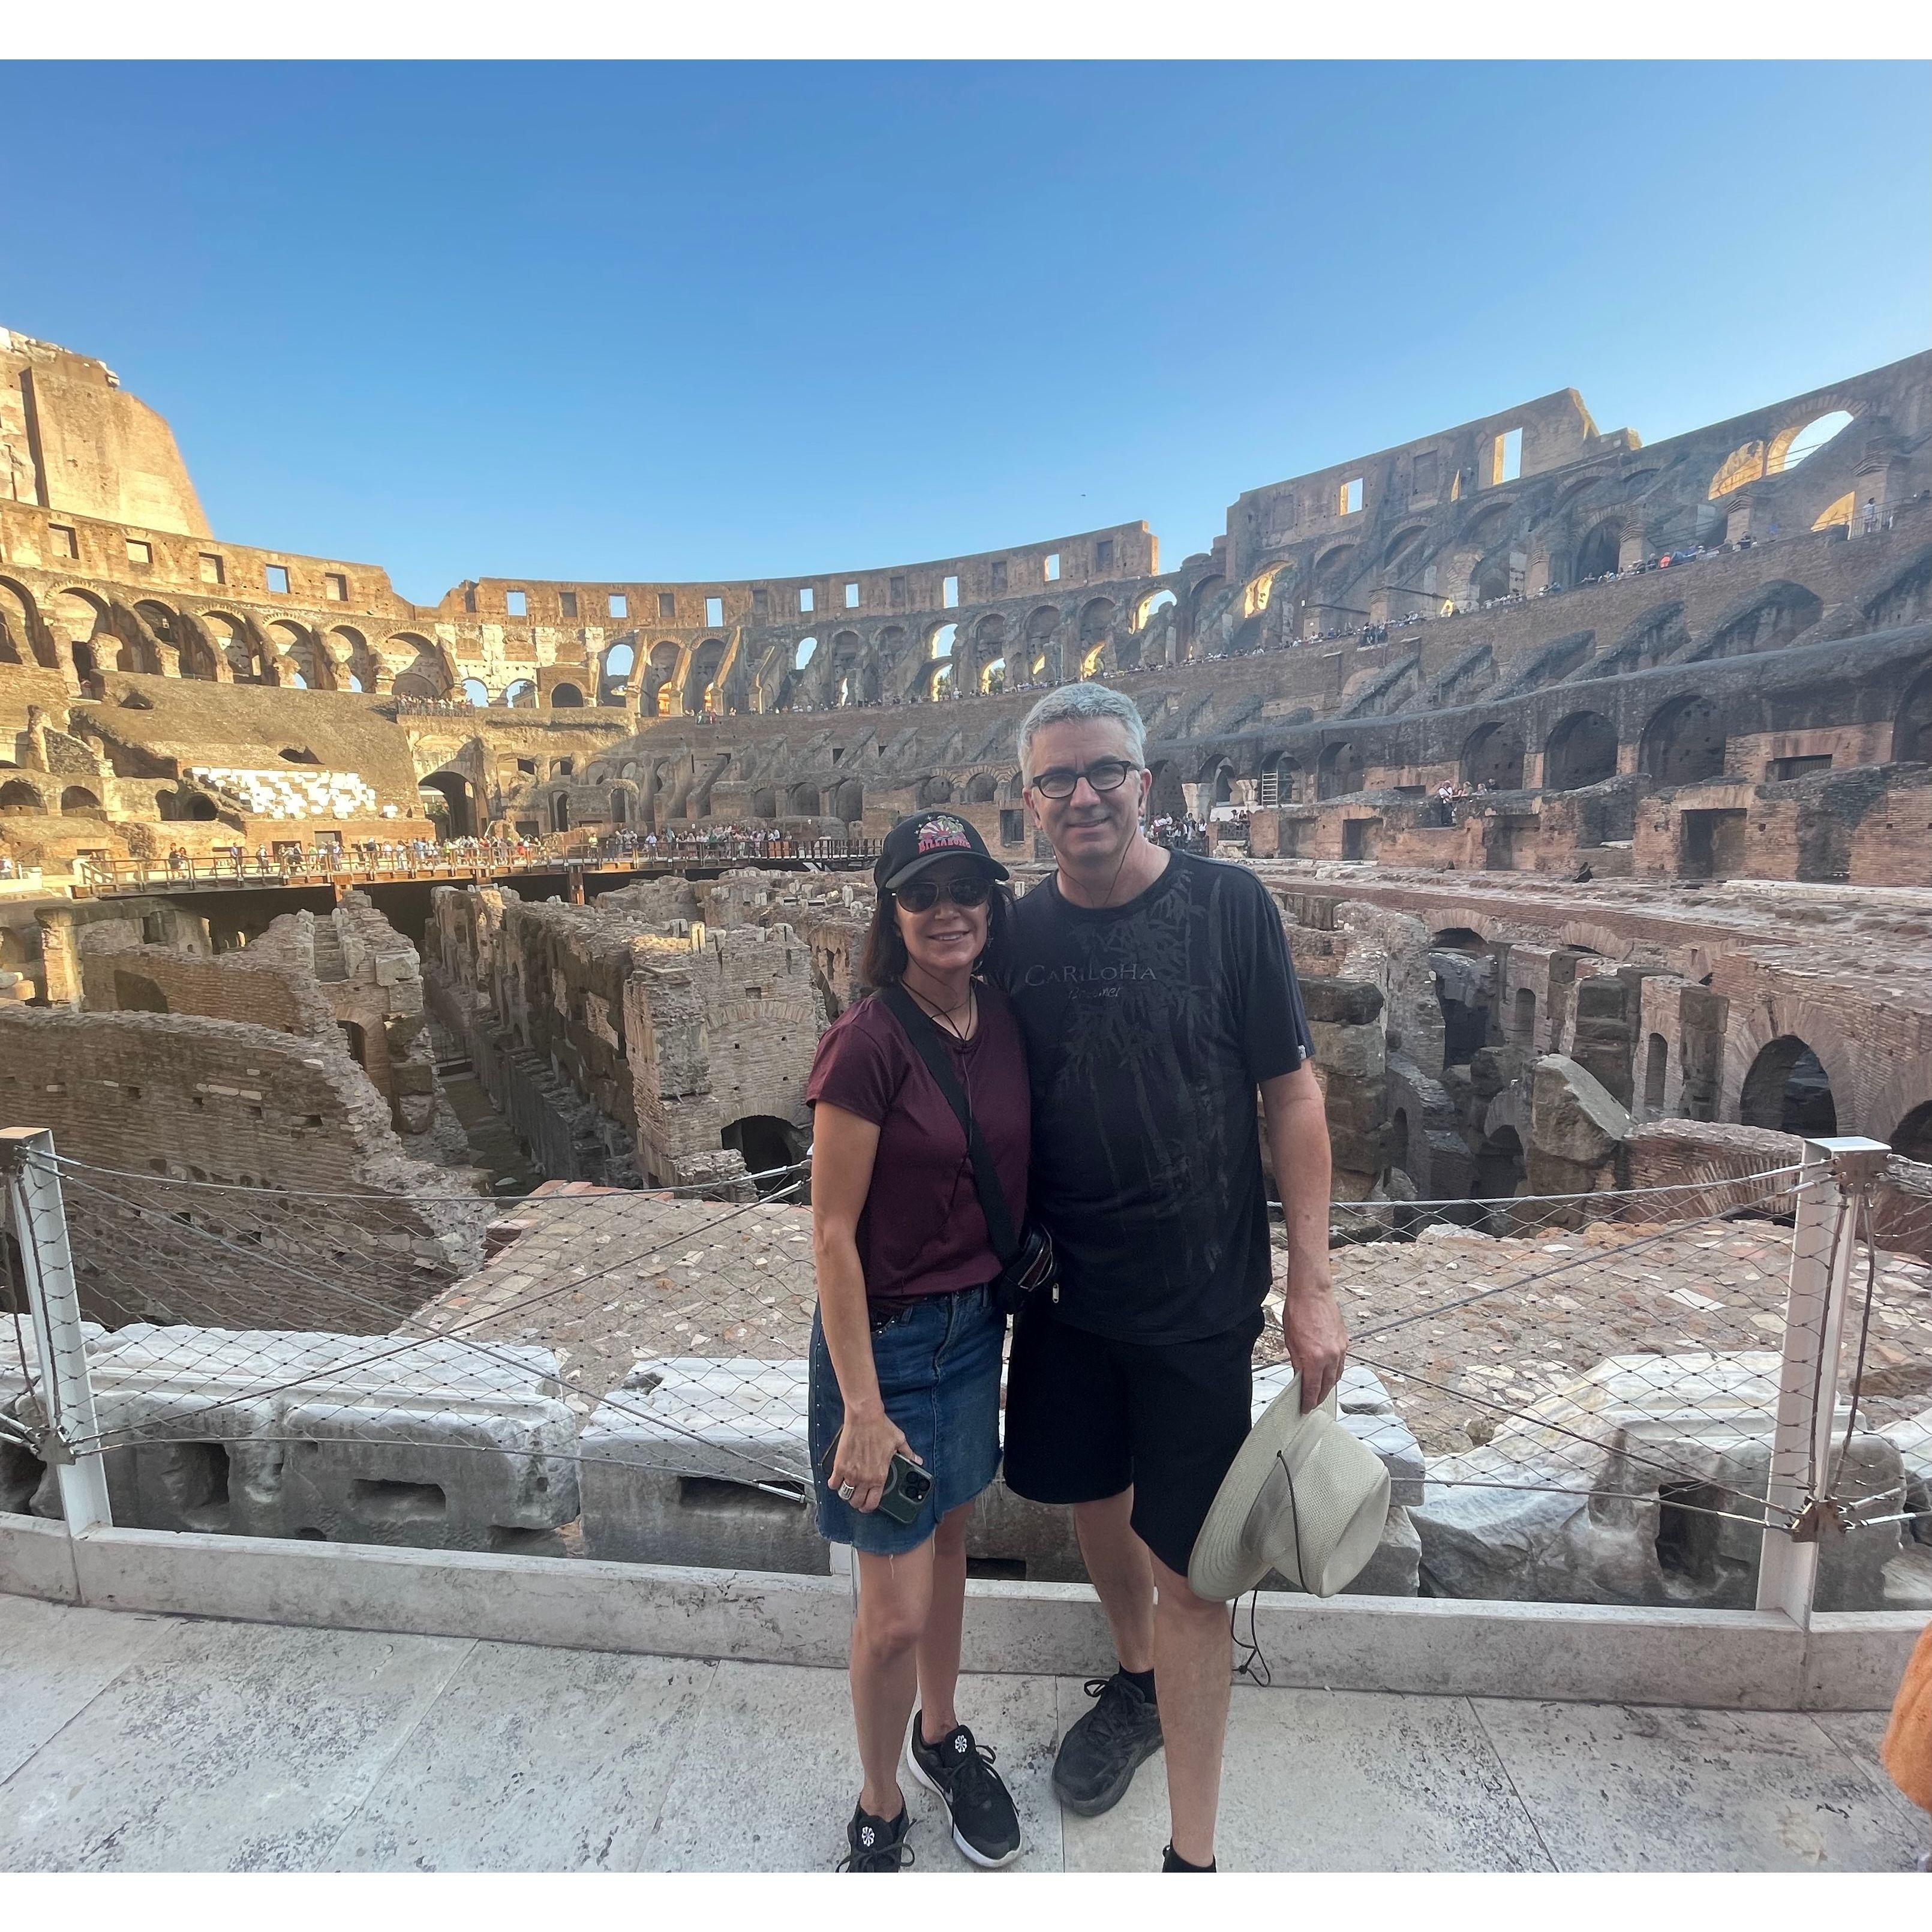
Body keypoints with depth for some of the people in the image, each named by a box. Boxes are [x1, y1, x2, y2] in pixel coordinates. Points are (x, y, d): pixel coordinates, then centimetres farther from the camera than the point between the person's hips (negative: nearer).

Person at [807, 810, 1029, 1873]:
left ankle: (942, 1736, 52)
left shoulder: (1004, 1023, -3)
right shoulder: (867, 1043, -22)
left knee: (948, 1542, 25)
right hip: (885, 1336, -6)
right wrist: (862, 1407, -17)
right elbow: (832, 1235, -18)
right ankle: (878, 1813, 38)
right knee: (895, 1614, 8)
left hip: (979, 1324, 6)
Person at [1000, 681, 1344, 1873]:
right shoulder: (1021, 934, -2)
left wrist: (1312, 1282, -9)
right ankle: (1136, 1682, 52)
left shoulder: (1227, 905, -11)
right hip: (1065, 1287, 4)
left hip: (1200, 1296, -3)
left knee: (1186, 1565, 5)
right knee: (1093, 1502, 21)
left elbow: (1292, 1093, -8)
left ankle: (1194, 1853, 28)